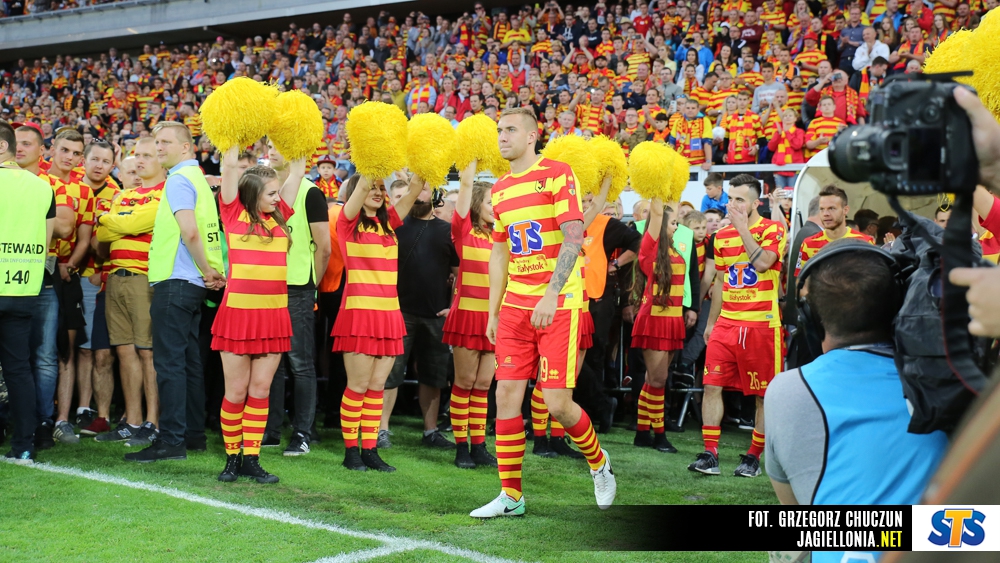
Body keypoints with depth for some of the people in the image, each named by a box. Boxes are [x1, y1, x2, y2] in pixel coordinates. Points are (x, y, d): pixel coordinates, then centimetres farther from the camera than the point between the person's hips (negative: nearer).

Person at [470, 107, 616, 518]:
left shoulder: (557, 174, -6)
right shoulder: (499, 190, 14)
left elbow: (573, 237, -14)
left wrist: (551, 294, -23)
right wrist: (493, 312, 14)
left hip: (558, 305, -6)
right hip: (515, 307, 6)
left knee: (557, 402, -8)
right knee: (506, 396, 0)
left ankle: (599, 463, 22)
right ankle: (510, 496, 10)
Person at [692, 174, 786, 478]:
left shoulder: (772, 229, -2)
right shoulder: (722, 235, 13)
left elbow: (762, 262, -21)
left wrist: (742, 227, -15)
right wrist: (710, 322, 17)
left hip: (761, 325, -4)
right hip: (726, 324, 5)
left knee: (764, 394, 2)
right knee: (712, 385, -5)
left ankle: (753, 457, 13)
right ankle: (710, 454, -2)